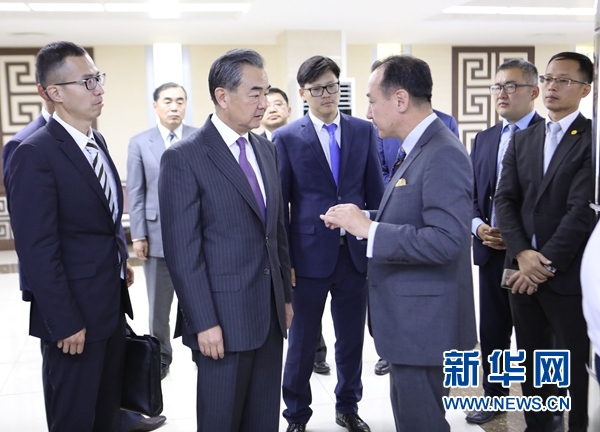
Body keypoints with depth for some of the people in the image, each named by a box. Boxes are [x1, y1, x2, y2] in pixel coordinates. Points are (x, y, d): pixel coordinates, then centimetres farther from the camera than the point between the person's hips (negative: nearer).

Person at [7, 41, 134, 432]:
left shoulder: (97, 141, 8)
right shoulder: (35, 153, -18)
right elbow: (37, 251, -21)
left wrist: (121, 260, 12)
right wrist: (65, 322, -20)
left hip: (112, 302, 8)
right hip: (75, 311, -8)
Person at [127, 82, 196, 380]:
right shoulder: (139, 143, 5)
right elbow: (135, 193, 3)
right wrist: (138, 235, -3)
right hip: (157, 234, 1)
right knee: (158, 305, 11)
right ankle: (160, 357, 27)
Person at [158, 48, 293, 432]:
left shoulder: (267, 149, 10)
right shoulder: (184, 158, -11)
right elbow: (183, 251, -14)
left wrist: (286, 297, 13)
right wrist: (204, 322, -15)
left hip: (270, 313, 6)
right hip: (224, 316, -6)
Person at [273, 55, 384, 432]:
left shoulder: (364, 131, 5)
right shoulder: (287, 138, -2)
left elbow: (376, 191, 7)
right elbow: (280, 203, -2)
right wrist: (284, 260, -4)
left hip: (356, 252, 2)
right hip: (310, 254, -2)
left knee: (352, 336, 14)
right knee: (303, 340, 10)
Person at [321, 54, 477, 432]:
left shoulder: (443, 154, -21)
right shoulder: (418, 149, 10)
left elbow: (445, 239, -29)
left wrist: (368, 229, -23)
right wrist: (364, 217, 3)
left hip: (425, 320, -10)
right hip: (410, 315, 10)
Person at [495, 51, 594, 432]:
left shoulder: (591, 138, -7)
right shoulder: (522, 141, 12)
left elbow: (583, 209, -15)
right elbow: (505, 200, 3)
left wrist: (546, 263, -15)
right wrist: (522, 253, -12)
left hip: (568, 274, -5)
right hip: (523, 271, 5)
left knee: (574, 367, 6)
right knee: (531, 361, 15)